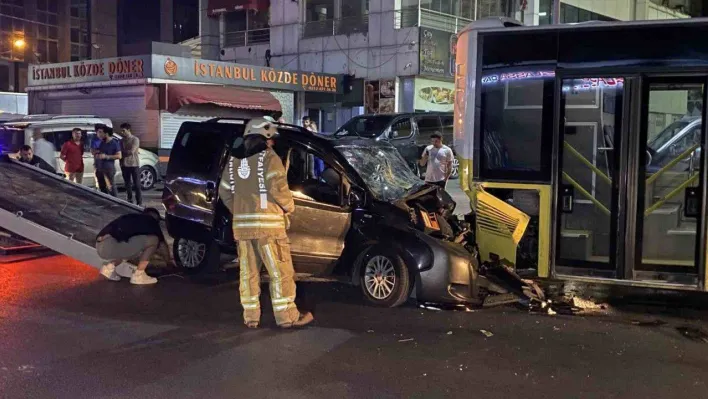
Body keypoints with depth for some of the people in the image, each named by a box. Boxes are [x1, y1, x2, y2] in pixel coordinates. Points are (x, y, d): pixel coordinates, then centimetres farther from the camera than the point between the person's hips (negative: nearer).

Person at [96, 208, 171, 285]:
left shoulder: (132, 218, 33)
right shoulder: (151, 221, 11)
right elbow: (162, 244, 19)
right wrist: (169, 260, 36)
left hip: (101, 246, 9)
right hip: (110, 246, -9)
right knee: (153, 240, -5)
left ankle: (109, 267, 15)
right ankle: (138, 275, 1)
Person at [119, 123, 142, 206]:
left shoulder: (135, 139, -5)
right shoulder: (122, 141, 11)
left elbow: (131, 151, -15)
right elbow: (121, 153, 11)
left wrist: (123, 152, -4)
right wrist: (121, 163, 3)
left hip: (134, 164, -5)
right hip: (125, 165, 5)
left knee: (137, 184, -3)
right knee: (128, 184, 9)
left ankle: (139, 202, -3)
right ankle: (129, 200, 16)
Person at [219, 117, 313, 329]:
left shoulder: (233, 159, 15)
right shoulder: (268, 157, -6)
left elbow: (224, 191, 16)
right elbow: (277, 187, -16)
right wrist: (289, 206, 0)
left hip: (242, 224, 6)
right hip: (267, 223, -6)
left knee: (248, 272, 11)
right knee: (280, 271, 0)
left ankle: (250, 316, 14)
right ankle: (287, 316, 4)